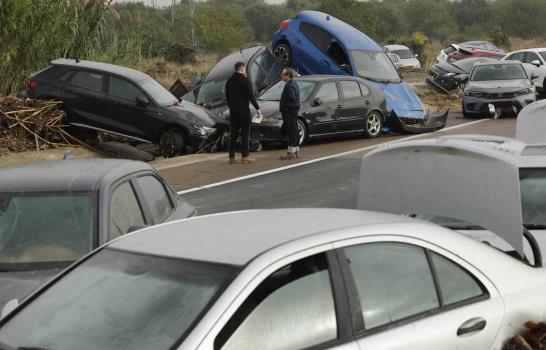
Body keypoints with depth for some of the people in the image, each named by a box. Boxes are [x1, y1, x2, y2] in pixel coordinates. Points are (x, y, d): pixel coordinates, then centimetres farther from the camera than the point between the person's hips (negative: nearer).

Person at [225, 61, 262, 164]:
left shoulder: (229, 81, 10)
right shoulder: (245, 80, -10)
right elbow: (251, 96, -12)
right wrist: (257, 108, -7)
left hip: (233, 111, 6)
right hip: (243, 110, -6)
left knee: (233, 134, 8)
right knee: (245, 134, -1)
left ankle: (231, 157, 7)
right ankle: (245, 157, -2)